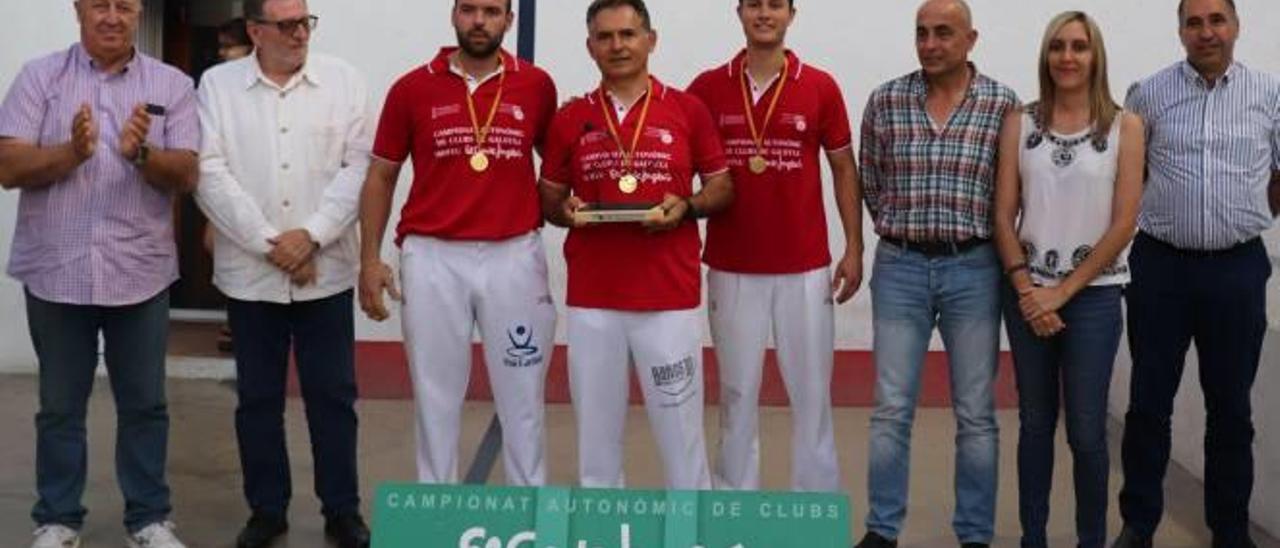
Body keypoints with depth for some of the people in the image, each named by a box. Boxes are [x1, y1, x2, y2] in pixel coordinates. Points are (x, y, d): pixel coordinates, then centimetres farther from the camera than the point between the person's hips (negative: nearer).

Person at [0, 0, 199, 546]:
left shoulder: (171, 85, 3)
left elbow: (186, 175, -3)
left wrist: (141, 154, -23)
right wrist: (72, 152, -22)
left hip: (140, 273, 0)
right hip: (56, 271, 0)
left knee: (144, 404, 8)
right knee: (60, 406, 10)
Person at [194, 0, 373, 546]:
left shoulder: (343, 80, 3)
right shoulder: (217, 84, 2)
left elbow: (360, 166, -4)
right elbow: (210, 174, -6)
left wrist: (311, 234, -13)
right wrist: (268, 243, -12)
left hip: (326, 271, 0)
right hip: (250, 273, 0)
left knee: (333, 395, 6)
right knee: (257, 397, 9)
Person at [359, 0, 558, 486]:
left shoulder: (536, 86, 2)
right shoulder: (412, 89, 1)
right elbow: (381, 176, 7)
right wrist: (370, 259, 1)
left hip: (514, 257, 0)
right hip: (433, 259, 0)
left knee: (521, 396, 7)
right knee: (436, 396, 8)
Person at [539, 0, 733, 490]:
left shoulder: (689, 110, 3)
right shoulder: (570, 119, 7)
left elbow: (723, 188, 7)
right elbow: (548, 200, 13)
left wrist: (685, 206, -12)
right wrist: (567, 211, -9)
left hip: (670, 297, -1)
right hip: (591, 299, 2)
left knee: (680, 425, 4)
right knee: (596, 426, 8)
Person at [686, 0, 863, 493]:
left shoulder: (821, 87, 0)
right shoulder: (708, 88, 1)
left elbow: (844, 169, 6)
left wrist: (854, 249, 1)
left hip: (805, 267, 0)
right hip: (731, 267, 0)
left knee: (810, 391, 6)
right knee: (737, 392, 9)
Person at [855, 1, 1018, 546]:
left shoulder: (1003, 104, -3)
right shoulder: (884, 101, 1)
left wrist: (968, 233, 5)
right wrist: (903, 231, 10)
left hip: (973, 268, -1)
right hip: (899, 267, 1)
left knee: (976, 414, 6)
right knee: (891, 409, 4)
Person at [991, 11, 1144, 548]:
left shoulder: (1125, 126, -2)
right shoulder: (1020, 124, 3)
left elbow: (1123, 223, -6)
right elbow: (1003, 215, 1)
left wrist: (1064, 290, -9)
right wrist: (1026, 288, -9)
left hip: (1093, 293, -2)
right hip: (1027, 293, 2)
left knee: (1086, 429, 0)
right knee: (1035, 422, 9)